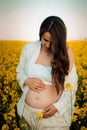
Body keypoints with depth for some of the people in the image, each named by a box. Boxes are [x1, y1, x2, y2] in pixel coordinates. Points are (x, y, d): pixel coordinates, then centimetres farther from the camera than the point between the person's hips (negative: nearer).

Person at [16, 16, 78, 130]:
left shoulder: (66, 53, -10)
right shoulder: (29, 48, -5)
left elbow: (71, 86, -5)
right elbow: (19, 72, 9)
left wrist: (58, 106, -17)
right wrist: (27, 81, -13)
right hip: (28, 111, 2)